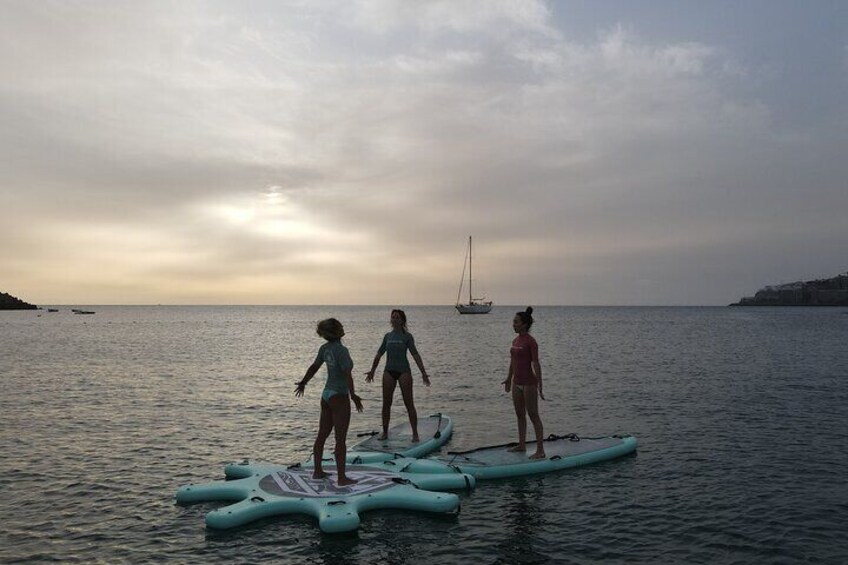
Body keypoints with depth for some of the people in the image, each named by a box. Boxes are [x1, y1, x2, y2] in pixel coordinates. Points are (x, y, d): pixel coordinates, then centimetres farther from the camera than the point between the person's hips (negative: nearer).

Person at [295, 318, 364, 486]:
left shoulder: (325, 347, 5)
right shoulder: (341, 350, -21)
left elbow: (314, 367, 19)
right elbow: (347, 374, -32)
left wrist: (303, 383, 33)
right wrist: (353, 395, -40)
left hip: (327, 395, 9)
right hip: (339, 398, -9)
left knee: (322, 435, 16)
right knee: (341, 439, -2)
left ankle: (317, 471, 26)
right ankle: (342, 478, 2)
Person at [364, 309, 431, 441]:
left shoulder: (407, 336, -2)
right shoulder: (387, 336, 10)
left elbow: (415, 355, -7)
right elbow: (379, 354, 18)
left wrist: (423, 373, -14)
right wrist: (372, 371, 21)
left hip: (403, 371, -4)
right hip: (389, 371, 4)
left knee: (409, 403, -2)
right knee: (386, 403, 6)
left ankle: (415, 434, 2)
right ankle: (385, 432, 17)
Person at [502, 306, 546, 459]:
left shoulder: (531, 342, -15)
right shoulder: (515, 341, 8)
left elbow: (536, 364, -18)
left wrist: (540, 387, -20)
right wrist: (509, 379, 25)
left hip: (529, 383, -8)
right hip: (517, 383, 8)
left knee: (533, 416, -2)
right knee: (520, 415, 16)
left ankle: (540, 450, 5)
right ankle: (522, 445, 28)